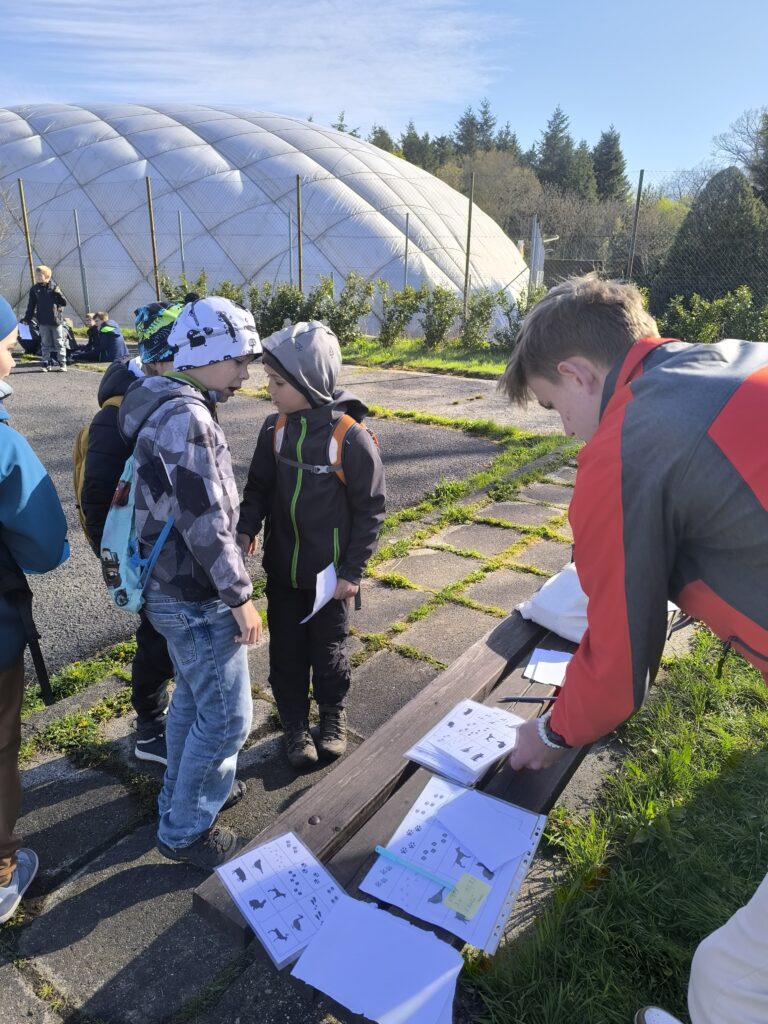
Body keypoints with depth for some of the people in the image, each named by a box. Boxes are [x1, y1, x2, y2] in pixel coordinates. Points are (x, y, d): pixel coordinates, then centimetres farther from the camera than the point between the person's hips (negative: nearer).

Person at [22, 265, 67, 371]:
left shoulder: (53, 287, 0)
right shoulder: (34, 289, 4)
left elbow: (64, 303, -3)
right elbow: (31, 305, 6)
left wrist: (58, 294, -21)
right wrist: (27, 318, 0)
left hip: (55, 320, -2)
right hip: (42, 321, 2)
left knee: (59, 343, 4)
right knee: (45, 344, 6)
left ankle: (62, 363, 11)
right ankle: (46, 363, 12)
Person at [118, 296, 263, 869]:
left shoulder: (168, 405, 9)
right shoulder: (187, 418, -24)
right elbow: (205, 523, -26)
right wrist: (240, 596, -17)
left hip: (173, 585, 10)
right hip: (194, 595, -10)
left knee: (193, 696, 24)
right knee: (227, 714, 4)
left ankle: (183, 795, 43)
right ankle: (187, 830, 22)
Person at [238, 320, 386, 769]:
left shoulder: (351, 437, -18)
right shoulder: (275, 429, -3)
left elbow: (370, 508, -12)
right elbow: (259, 487, 6)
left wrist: (353, 571, -11)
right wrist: (247, 527, -13)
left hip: (329, 573, -4)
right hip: (281, 568, 4)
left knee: (328, 651, 13)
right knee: (286, 652, 14)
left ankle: (333, 715, 40)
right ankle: (296, 724, 35)